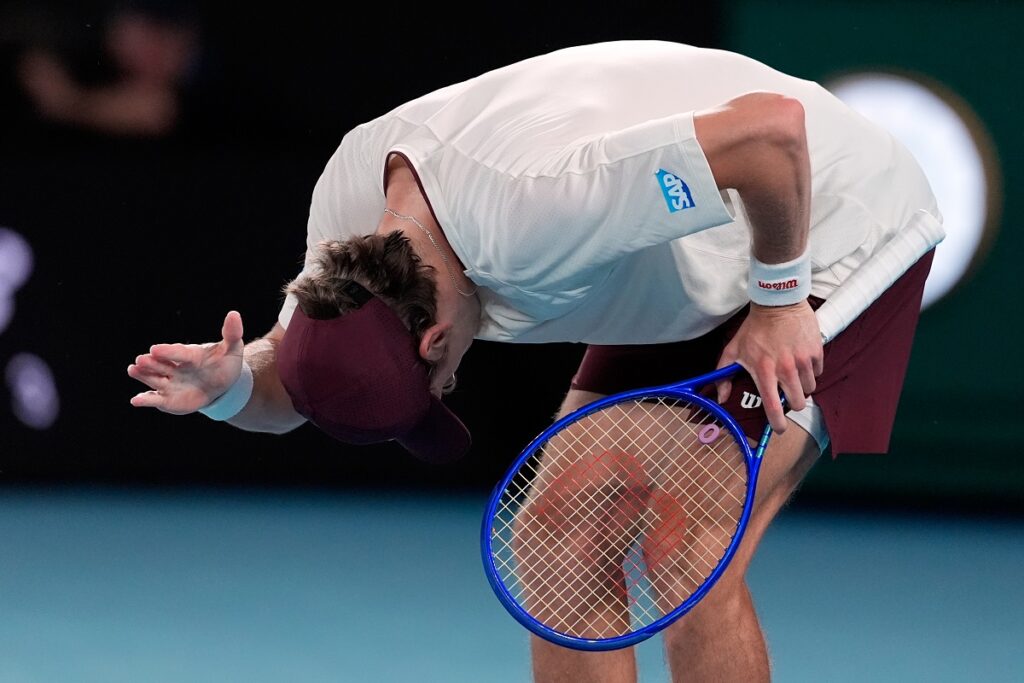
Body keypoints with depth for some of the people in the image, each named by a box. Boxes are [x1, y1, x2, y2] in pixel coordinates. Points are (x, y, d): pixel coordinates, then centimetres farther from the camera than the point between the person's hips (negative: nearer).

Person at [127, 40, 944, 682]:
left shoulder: (530, 207, -41)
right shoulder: (348, 202, -16)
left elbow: (775, 126, -43)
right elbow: (289, 389, -4)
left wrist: (779, 299, -28)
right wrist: (231, 383, -28)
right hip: (688, 275, 8)